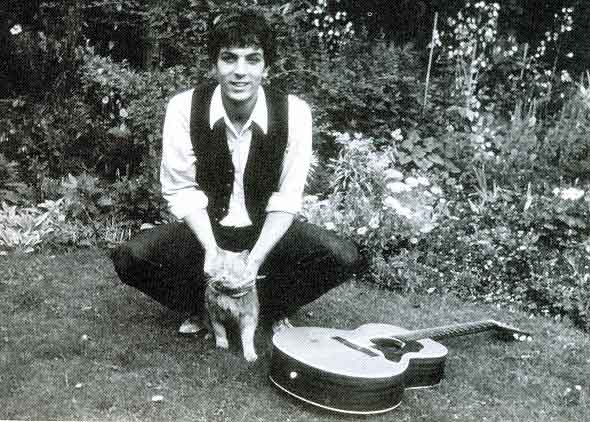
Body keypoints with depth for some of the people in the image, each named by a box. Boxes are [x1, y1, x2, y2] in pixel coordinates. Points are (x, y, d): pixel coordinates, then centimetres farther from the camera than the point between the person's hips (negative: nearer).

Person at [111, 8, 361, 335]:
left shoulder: (294, 112, -17)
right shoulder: (184, 107, -16)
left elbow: (287, 198, -13)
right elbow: (180, 189, -11)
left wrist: (256, 257, -25)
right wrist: (211, 248, -25)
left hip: (267, 231, 0)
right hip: (204, 228, 0)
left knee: (343, 257, -23)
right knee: (130, 258, -24)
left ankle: (272, 308, 7)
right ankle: (201, 308, 7)